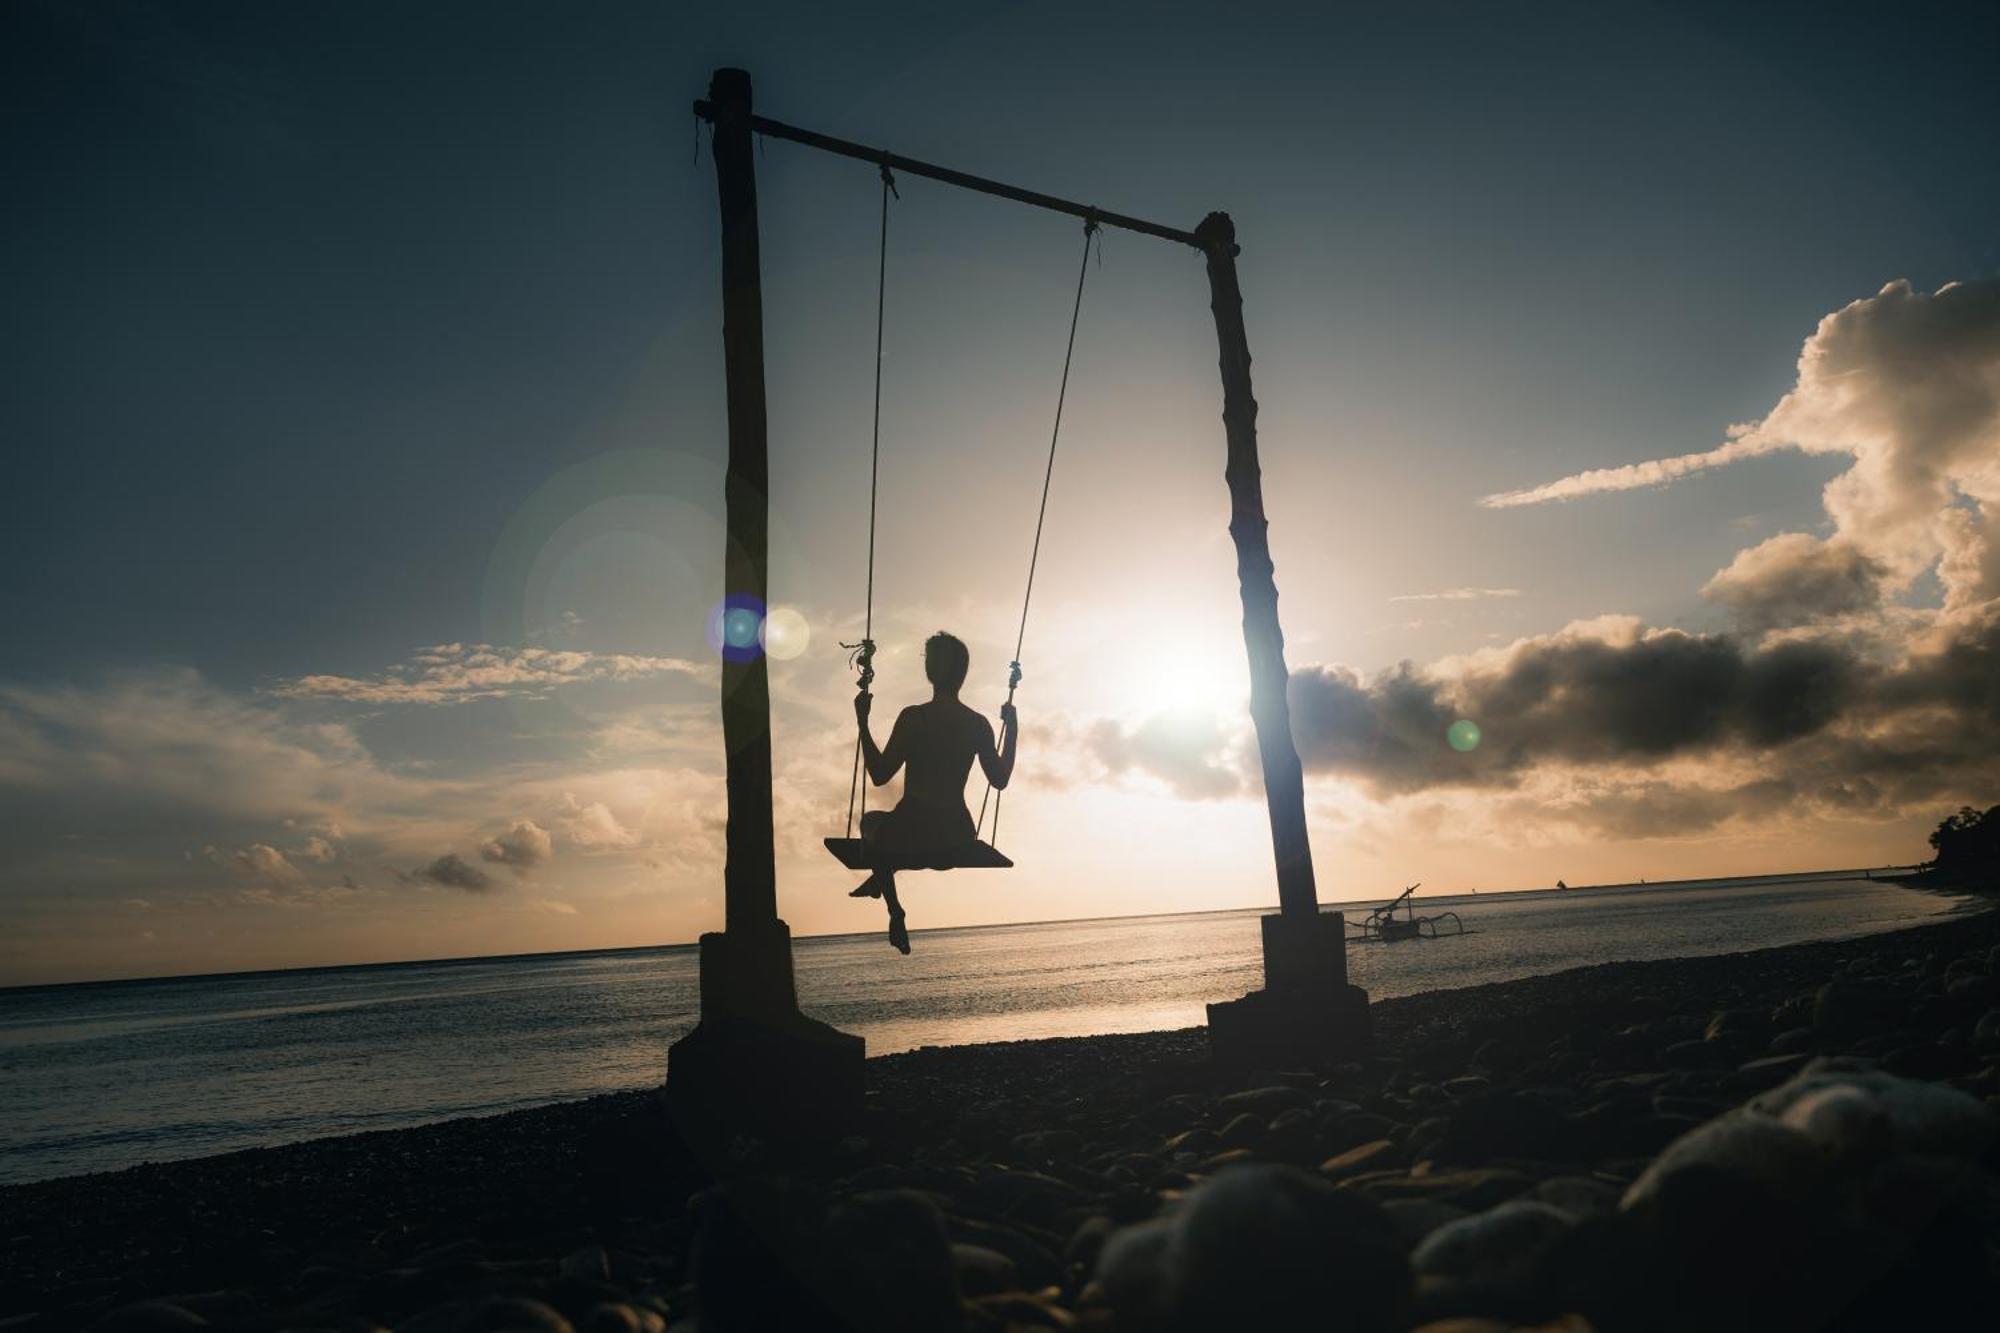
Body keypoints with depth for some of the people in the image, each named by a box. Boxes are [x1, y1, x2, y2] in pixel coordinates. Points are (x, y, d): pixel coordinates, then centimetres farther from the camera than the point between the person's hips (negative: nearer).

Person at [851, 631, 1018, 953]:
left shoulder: (913, 717, -15)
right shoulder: (979, 724, -2)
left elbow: (879, 775, -11)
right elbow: (1000, 780, 9)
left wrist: (862, 723, -4)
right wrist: (1012, 730, 18)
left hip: (912, 837, -4)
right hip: (958, 838, 5)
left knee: (871, 820, 29)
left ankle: (896, 915, 25)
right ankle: (879, 880, 51)